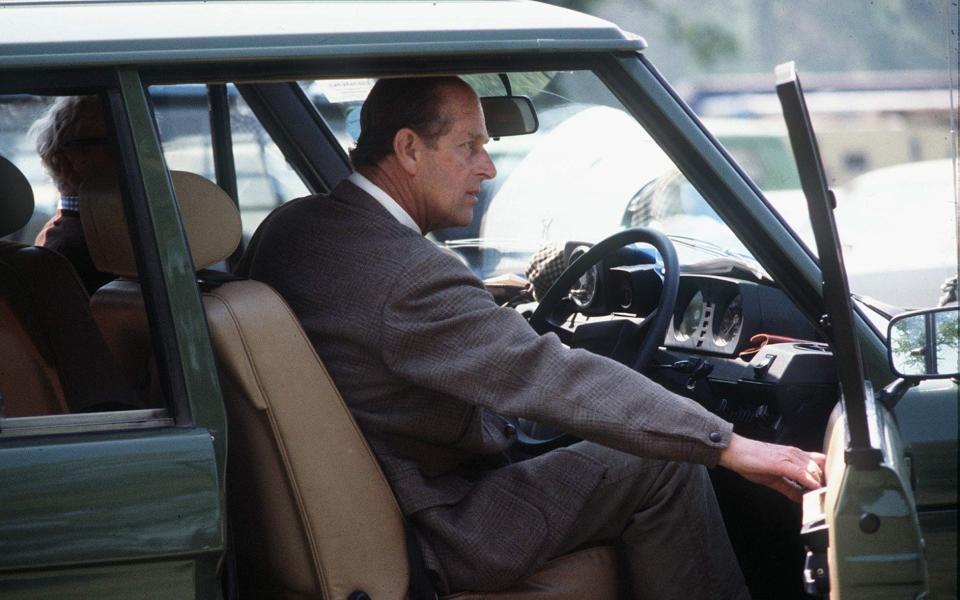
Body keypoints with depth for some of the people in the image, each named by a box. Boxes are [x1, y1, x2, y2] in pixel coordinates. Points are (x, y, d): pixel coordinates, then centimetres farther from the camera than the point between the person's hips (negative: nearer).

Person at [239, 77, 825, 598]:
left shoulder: (287, 229, 1)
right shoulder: (413, 276, -28)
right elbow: (558, 379, -32)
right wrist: (731, 446, -31)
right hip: (425, 547, -10)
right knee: (662, 468, -7)